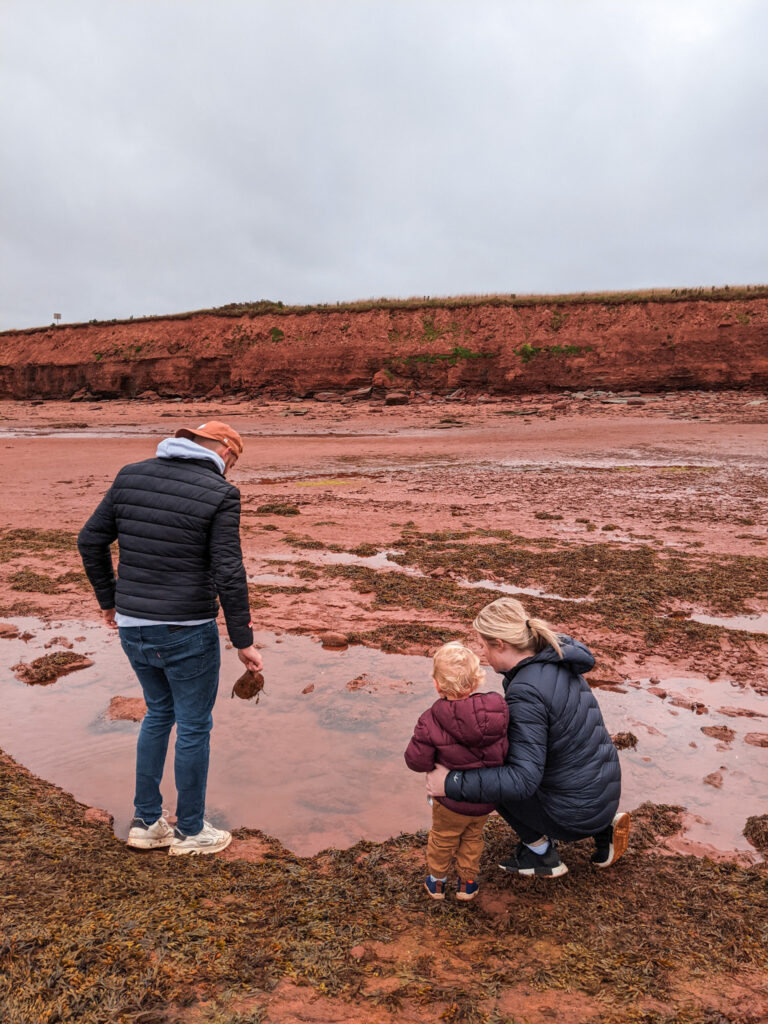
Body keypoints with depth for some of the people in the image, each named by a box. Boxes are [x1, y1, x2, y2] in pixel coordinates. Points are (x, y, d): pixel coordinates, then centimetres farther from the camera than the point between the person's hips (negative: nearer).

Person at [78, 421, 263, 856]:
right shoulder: (220, 494, -13)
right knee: (194, 727, 12)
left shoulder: (130, 476, 3)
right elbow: (229, 576, -17)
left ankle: (146, 822, 33)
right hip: (187, 632, -6)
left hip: (133, 627, 6)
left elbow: (90, 541, 8)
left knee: (159, 713, 25)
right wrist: (244, 642, -8)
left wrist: (109, 599, 20)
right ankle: (189, 831, 29)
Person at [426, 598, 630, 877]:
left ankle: (542, 854, 12)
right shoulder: (558, 663, 0)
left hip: (575, 814, -8)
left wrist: (452, 784, -27)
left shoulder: (527, 692, -26)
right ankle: (606, 826, 19)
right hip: (606, 792, 8)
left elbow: (523, 780, -30)